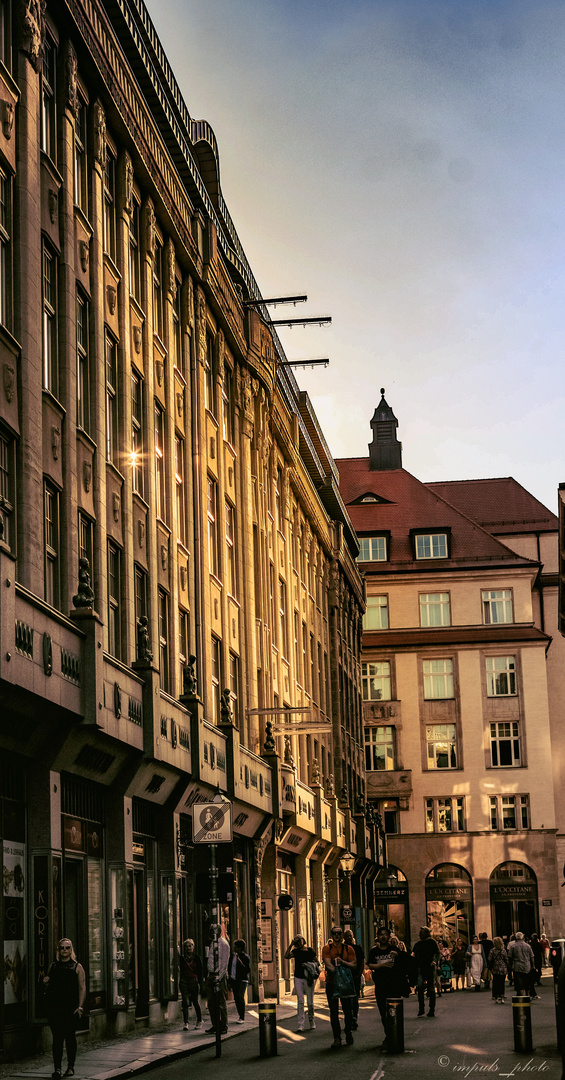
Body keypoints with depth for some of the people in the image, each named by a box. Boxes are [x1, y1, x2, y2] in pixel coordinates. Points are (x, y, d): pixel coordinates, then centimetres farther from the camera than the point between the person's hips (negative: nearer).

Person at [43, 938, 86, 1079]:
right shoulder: (53, 967, 13)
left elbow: (82, 988, 0)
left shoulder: (77, 967, 4)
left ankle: (70, 1066, 13)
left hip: (71, 1008, -2)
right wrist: (45, 983, -1)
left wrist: (80, 1007, -10)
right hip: (54, 1008, 2)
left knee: (70, 1036, 2)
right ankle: (57, 1067, -5)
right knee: (57, 1037, -4)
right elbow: (48, 987, 23)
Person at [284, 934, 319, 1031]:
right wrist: (291, 945, -12)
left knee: (310, 1002, 4)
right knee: (300, 1001, -3)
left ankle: (311, 1021, 23)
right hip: (298, 978, 1)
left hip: (308, 979, -1)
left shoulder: (310, 951, 3)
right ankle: (300, 1024, -5)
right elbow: (286, 957, -10)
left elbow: (317, 963, 6)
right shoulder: (295, 951, 7)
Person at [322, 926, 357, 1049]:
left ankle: (349, 1034, 20)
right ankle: (337, 1038, 2)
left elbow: (354, 965, -1)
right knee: (334, 1012, -2)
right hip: (331, 982, -1)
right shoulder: (327, 948, 3)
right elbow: (328, 964, -9)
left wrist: (342, 961, -15)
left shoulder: (349, 949, 8)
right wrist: (336, 971, -24)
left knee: (348, 1010, 3)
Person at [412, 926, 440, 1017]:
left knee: (431, 989, 3)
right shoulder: (417, 944, 16)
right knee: (420, 986, -17)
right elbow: (414, 955, 20)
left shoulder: (432, 942, 2)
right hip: (420, 968, 3)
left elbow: (437, 953, -7)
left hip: (430, 968, -3)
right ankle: (421, 1009, -13)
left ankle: (432, 1010, 11)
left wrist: (435, 961, -25)